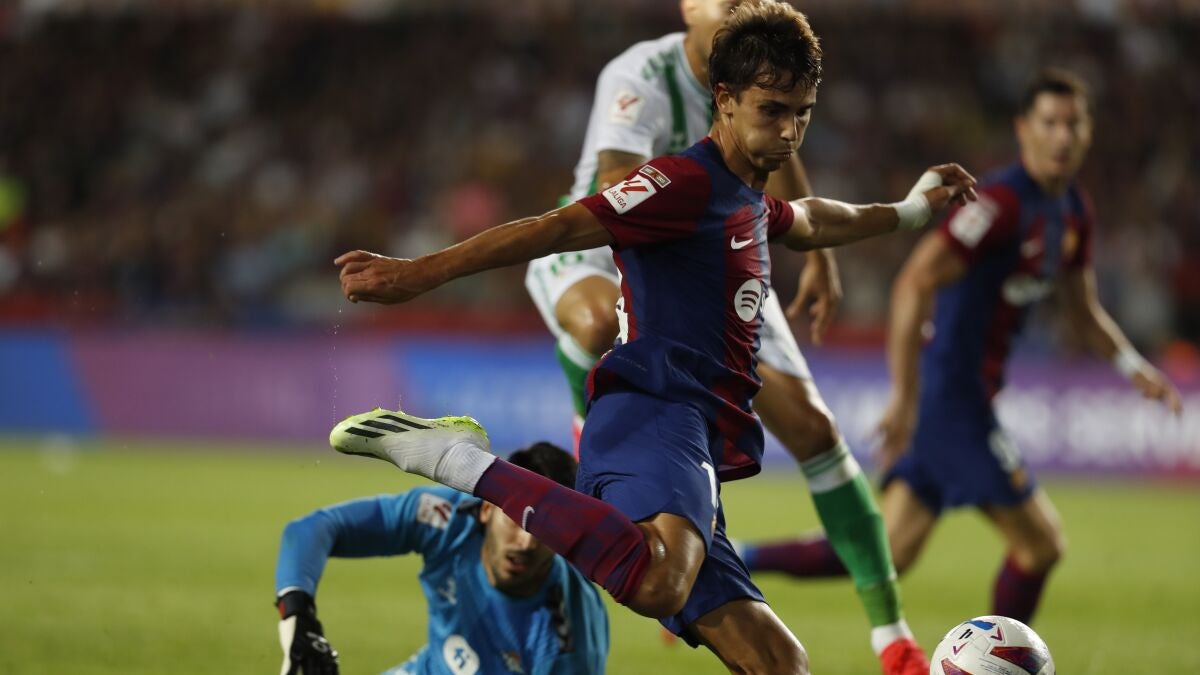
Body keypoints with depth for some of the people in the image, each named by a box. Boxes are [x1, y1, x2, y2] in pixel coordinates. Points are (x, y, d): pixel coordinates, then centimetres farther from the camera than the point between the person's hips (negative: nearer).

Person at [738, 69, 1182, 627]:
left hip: (968, 397, 9)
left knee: (886, 553, 8)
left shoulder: (1073, 211, 12)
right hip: (951, 393, -9)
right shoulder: (1001, 201, -17)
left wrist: (1135, 369, 11)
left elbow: (1082, 310, 26)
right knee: (1040, 542, -5)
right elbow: (915, 282, -25)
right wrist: (904, 397, -28)